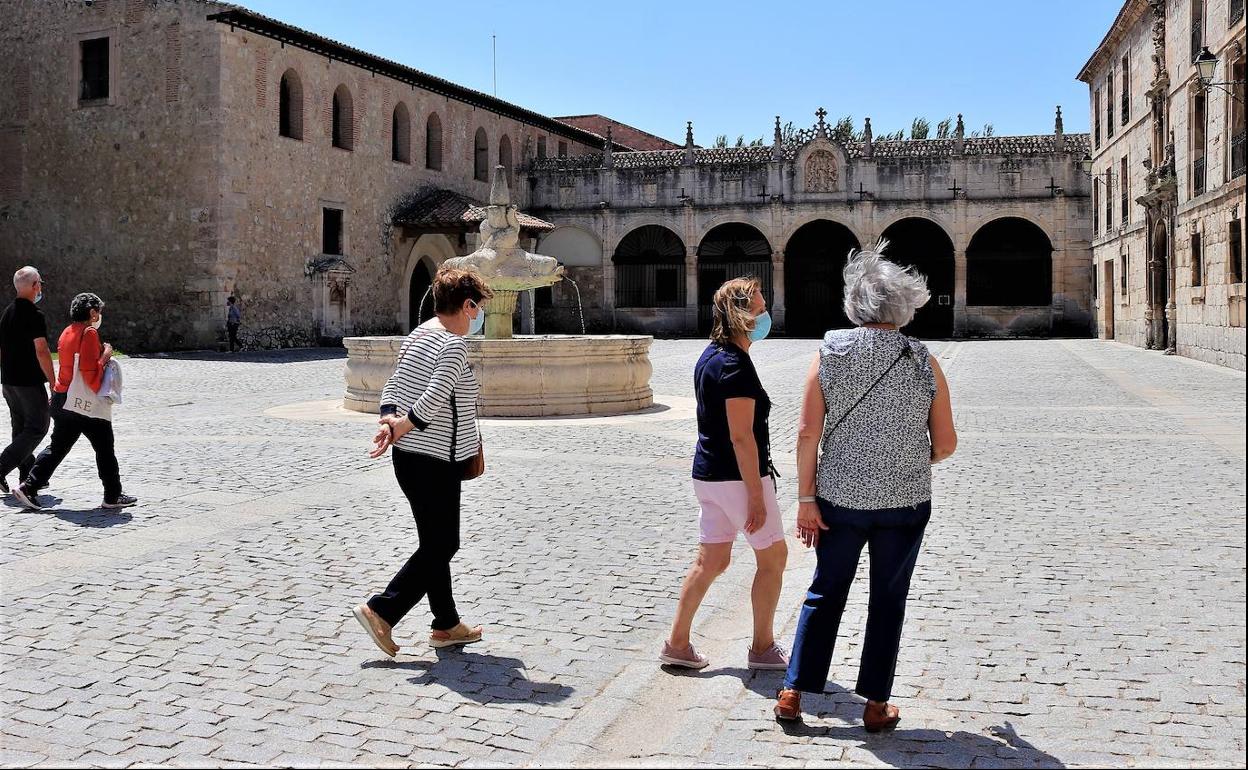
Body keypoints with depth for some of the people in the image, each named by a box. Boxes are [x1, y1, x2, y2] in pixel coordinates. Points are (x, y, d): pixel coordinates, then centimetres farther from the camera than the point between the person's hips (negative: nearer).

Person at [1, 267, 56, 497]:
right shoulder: (34, 316, -15)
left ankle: (28, 477, 18)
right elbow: (41, 351, -21)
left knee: (21, 428, 14)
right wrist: (54, 383, -16)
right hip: (29, 382, -9)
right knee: (37, 427, -1)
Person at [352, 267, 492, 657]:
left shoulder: (416, 336, 12)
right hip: (436, 461, -10)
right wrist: (400, 427, -12)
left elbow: (392, 387, 11)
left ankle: (447, 625, 25)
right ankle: (380, 611, 0)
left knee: (437, 543, 16)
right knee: (440, 547, 2)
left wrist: (387, 424, -3)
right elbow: (433, 399, -25)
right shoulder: (453, 345, -16)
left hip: (409, 456, 10)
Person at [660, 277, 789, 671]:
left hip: (708, 473, 9)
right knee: (773, 557, 7)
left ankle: (677, 643, 16)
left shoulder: (710, 356, 11)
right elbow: (741, 436, -22)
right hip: (738, 477, -9)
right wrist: (756, 497, -20)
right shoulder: (736, 365, -19)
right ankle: (762, 647, 17)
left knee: (710, 561, 14)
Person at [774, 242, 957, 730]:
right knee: (887, 602, 13)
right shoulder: (923, 362, -5)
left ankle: (792, 694, 18)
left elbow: (807, 433, -11)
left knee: (825, 595, 15)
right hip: (905, 504, 0)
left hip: (840, 498, 1)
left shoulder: (829, 353, -6)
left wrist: (806, 498, -5)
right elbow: (946, 443, -3)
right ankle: (876, 706, 20)